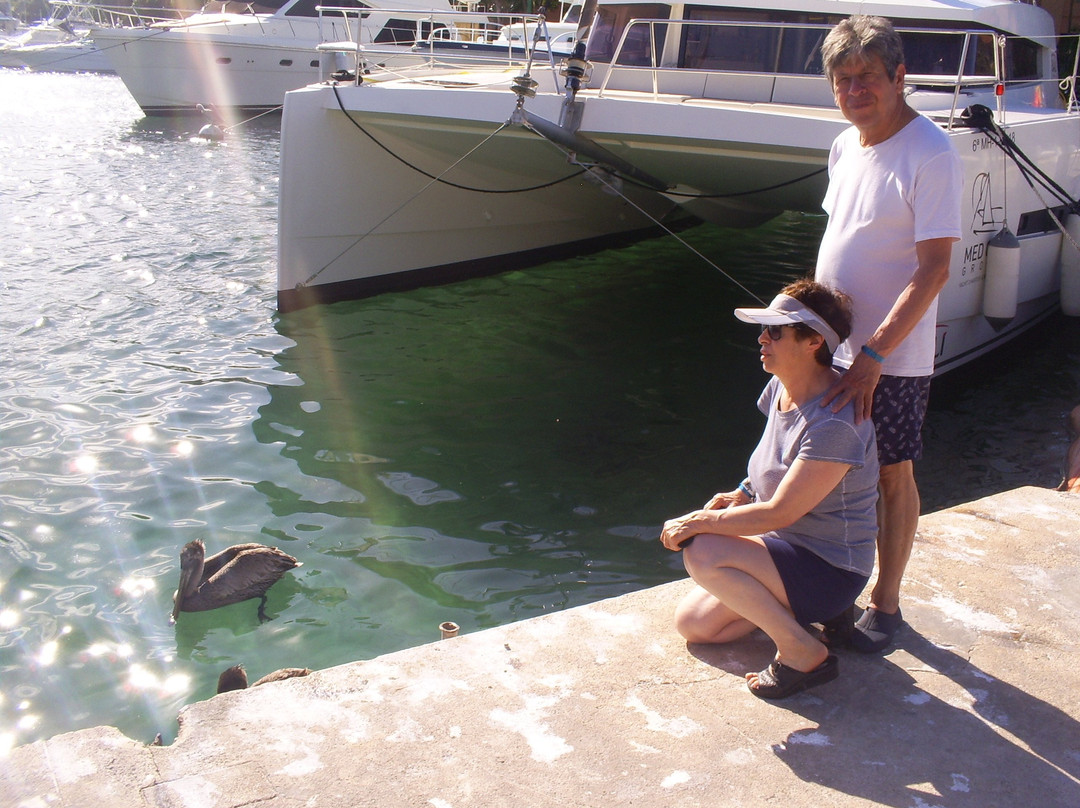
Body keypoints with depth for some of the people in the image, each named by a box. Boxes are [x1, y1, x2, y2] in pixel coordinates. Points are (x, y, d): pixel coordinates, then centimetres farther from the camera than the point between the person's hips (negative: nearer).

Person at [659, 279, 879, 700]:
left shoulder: (835, 423, -28)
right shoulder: (781, 387, 0)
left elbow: (779, 513, -27)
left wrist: (698, 521, -20)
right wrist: (743, 495, 2)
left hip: (829, 570, -9)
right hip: (787, 546, 9)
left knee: (701, 554, -29)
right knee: (691, 623, 5)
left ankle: (803, 653, -13)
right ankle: (793, 609, 16)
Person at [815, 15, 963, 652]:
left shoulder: (932, 155, -17)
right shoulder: (845, 146, 6)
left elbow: (933, 269, -21)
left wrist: (873, 354, -25)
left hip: (893, 357, -7)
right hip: (830, 344, 7)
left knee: (892, 476, 7)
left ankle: (885, 604, 23)